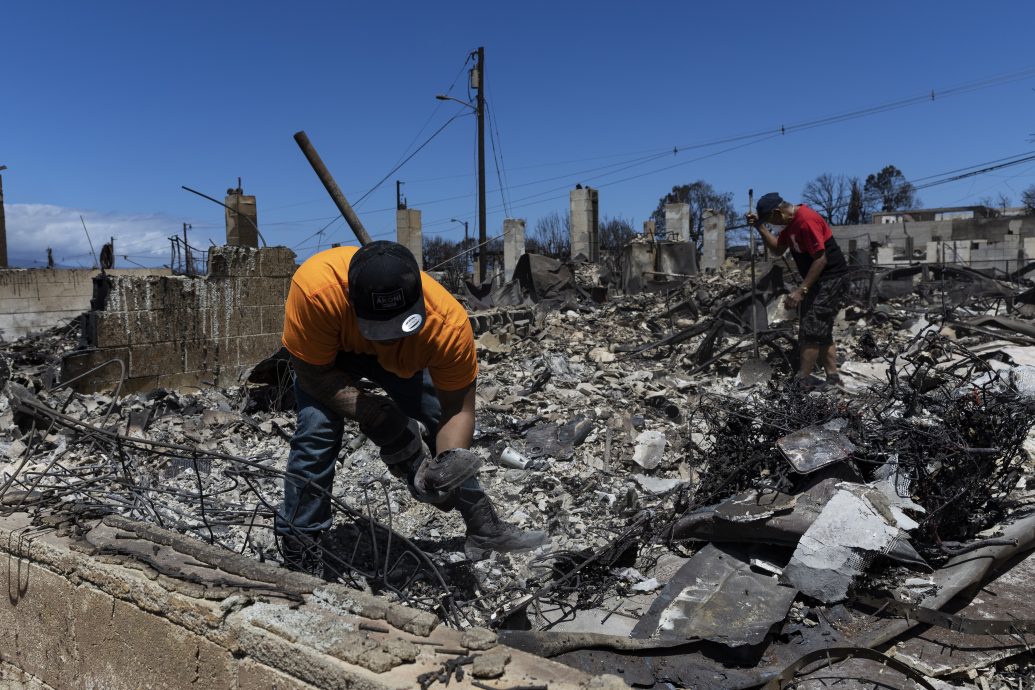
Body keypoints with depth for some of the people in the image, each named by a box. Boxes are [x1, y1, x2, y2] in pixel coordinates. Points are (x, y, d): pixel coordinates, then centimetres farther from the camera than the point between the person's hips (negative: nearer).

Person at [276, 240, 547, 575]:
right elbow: (314, 374, -30)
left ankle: (484, 529, 14)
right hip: (326, 350, -1)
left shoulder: (449, 323, -39)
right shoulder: (315, 288, -44)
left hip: (402, 357, 2)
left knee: (442, 425, -4)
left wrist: (448, 462, -44)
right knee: (317, 432, -20)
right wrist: (374, 414, -41)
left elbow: (458, 409, -26)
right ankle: (297, 551, -2)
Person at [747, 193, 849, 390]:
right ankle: (833, 379, 20)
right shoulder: (792, 221, 7)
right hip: (818, 281, 11)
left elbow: (821, 259, -25)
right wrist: (760, 227, 3)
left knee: (810, 331, -10)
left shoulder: (806, 220, -24)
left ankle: (801, 382, -6)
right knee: (821, 332, 14)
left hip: (831, 280, -10)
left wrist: (801, 290, -25)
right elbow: (777, 249, 15)